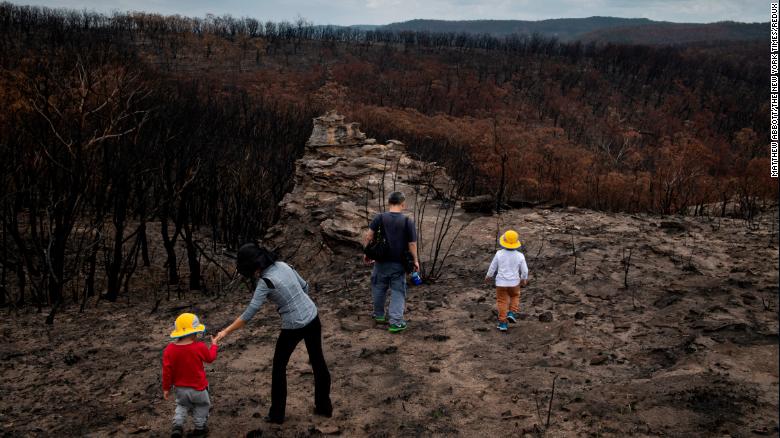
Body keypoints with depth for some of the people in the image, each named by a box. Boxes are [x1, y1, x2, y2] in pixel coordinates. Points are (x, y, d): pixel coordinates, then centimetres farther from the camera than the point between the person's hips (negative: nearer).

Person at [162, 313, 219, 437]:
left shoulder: (169, 350, -16)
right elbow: (210, 358, -1)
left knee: (182, 405, 28)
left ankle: (177, 426, 14)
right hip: (198, 387, -3)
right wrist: (214, 345, 17)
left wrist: (166, 388, 3)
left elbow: (167, 371, -10)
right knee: (201, 406, 22)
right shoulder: (200, 347, -22)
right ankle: (200, 427, 33)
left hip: (179, 388, 3)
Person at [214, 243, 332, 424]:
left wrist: (226, 331, -13)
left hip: (294, 327, -7)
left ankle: (277, 413, 23)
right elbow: (304, 287, 11)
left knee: (279, 367, 13)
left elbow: (249, 314, -20)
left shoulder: (265, 282, -18)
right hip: (313, 318, 7)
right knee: (318, 361, 18)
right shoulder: (283, 265, 1)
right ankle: (324, 406, 32)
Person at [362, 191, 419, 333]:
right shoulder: (408, 221, -10)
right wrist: (415, 260, 2)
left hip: (381, 262, 2)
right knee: (398, 292, 7)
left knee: (379, 288, 20)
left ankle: (379, 315, 36)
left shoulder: (379, 218, -6)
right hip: (398, 263, -2)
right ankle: (395, 322, 4)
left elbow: (368, 236, -10)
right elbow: (412, 244, -10)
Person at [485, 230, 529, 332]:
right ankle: (512, 313, 12)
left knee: (502, 301, 15)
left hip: (501, 282, 0)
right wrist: (524, 280, 15)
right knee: (515, 297, 29)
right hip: (514, 282, 0)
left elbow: (493, 267, -4)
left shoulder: (499, 254, -16)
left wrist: (488, 276, 14)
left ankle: (503, 323, 15)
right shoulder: (520, 256, -15)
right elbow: (524, 270, -5)